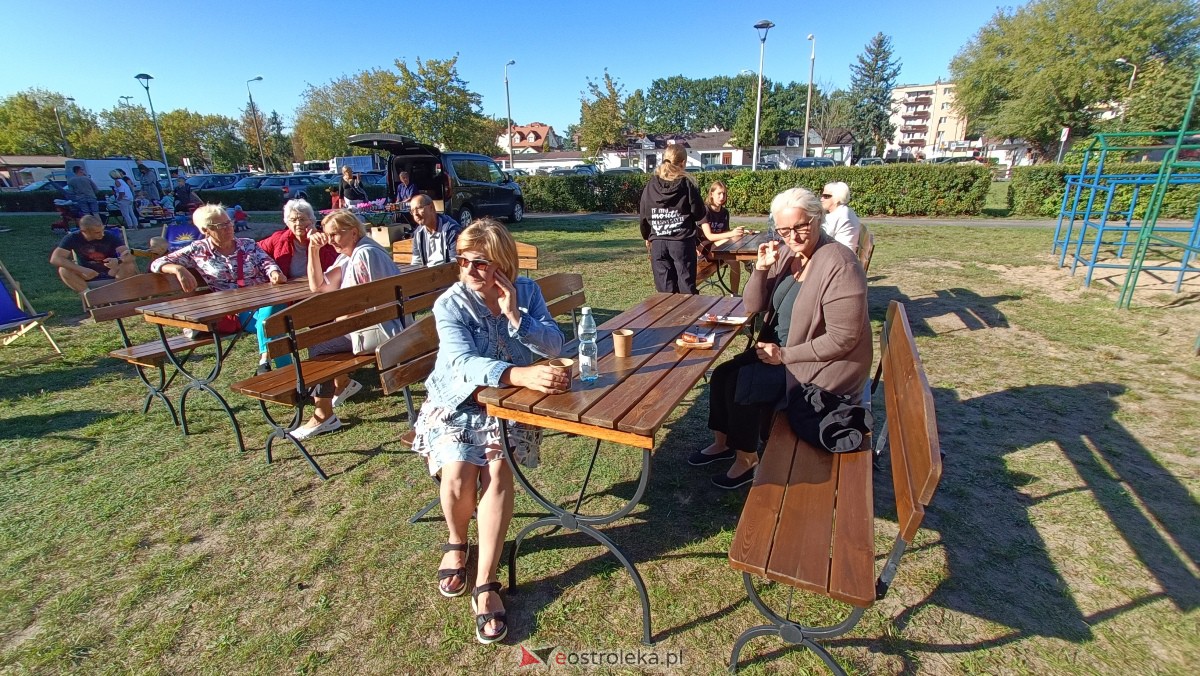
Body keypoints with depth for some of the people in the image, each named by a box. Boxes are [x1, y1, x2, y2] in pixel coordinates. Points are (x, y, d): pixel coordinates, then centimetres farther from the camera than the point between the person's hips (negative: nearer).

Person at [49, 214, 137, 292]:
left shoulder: (110, 236, -18)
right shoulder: (73, 238, -15)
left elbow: (129, 255, -27)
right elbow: (55, 259, -22)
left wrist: (118, 261, -50)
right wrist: (82, 270, -37)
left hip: (111, 273, -1)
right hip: (88, 275, 1)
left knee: (130, 266, -30)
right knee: (64, 270, -27)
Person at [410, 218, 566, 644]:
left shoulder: (527, 292, -3)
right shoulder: (450, 305, -12)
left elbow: (554, 345, -11)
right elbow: (465, 362, -29)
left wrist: (514, 316, -26)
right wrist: (520, 374, -47)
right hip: (457, 402, -1)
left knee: (497, 468, -25)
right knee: (458, 473, -23)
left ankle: (485, 584, -12)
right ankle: (457, 541, 13)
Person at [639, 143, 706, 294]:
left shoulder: (651, 185, 3)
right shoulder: (687, 184, -5)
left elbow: (644, 215, 8)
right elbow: (699, 213, -3)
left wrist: (647, 237, 23)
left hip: (658, 243, 3)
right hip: (682, 242, -3)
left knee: (665, 290, 7)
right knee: (686, 287, 4)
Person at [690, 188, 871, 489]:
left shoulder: (839, 265, -23)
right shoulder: (785, 254, 0)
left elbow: (842, 339, -23)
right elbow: (752, 306, 2)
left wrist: (785, 356, -20)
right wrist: (761, 269, -15)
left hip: (825, 363, -8)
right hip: (781, 348, 8)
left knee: (743, 384, -16)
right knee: (723, 374, 0)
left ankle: (747, 458, 7)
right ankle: (723, 441, 21)